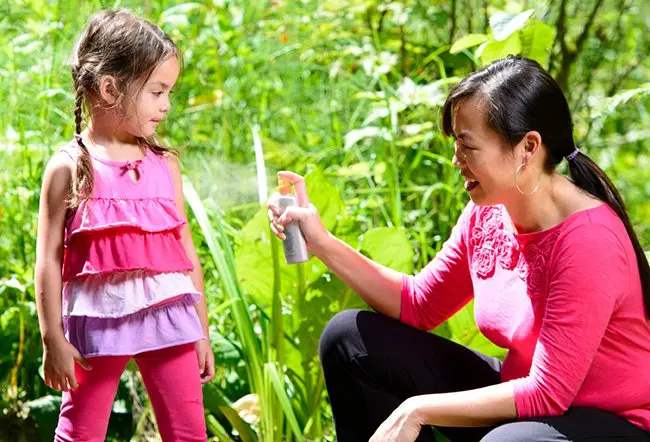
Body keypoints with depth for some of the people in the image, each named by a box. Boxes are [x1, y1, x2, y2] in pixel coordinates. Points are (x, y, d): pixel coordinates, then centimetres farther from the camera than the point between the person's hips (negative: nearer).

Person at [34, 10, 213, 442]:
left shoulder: (165, 164, 7)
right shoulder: (69, 167, -4)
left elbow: (186, 251, 11)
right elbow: (49, 259, -3)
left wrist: (202, 330, 11)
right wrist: (53, 340, -6)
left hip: (169, 317, 3)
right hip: (99, 321, -3)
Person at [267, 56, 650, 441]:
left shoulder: (588, 240, -26)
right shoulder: (486, 215, -5)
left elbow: (548, 392, -26)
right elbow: (419, 305, 9)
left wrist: (418, 410, -22)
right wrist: (322, 243, -2)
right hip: (521, 402, 7)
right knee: (349, 340, 2)